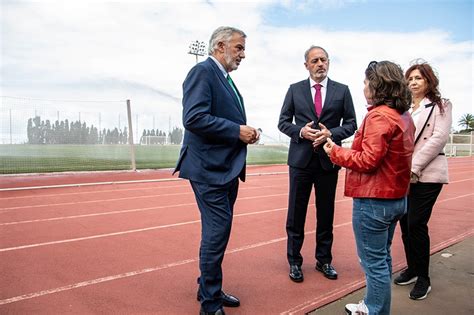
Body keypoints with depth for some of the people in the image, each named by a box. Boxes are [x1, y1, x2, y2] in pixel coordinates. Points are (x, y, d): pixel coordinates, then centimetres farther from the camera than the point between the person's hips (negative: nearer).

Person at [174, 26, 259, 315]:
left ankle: (209, 289, 33)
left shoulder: (225, 79, 18)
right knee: (217, 232, -5)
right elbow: (194, 118, -23)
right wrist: (238, 131, -19)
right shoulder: (202, 71, -10)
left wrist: (245, 132, 3)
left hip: (228, 168, 10)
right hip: (209, 168, -10)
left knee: (218, 231, 17)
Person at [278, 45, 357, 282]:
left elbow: (351, 124, 4)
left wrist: (331, 133, -14)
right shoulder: (295, 90, 5)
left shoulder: (342, 90, 5)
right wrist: (300, 131, -14)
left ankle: (324, 259, 27)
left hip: (328, 159, 1)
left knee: (326, 213, 11)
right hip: (301, 158, 0)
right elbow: (283, 122, 4)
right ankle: (294, 261, 20)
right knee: (296, 212, 5)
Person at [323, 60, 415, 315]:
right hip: (396, 197, 10)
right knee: (382, 257, 21)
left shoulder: (379, 116, -18)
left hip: (373, 200, -10)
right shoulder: (404, 115, 9)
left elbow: (368, 161, -22)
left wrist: (336, 152, -10)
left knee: (374, 262, 3)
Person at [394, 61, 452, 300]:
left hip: (427, 175, -5)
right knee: (405, 223, 8)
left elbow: (438, 139, -9)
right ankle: (412, 269, 27)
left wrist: (414, 168, -16)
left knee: (416, 224, -6)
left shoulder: (440, 105, 4)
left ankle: (423, 278, 11)